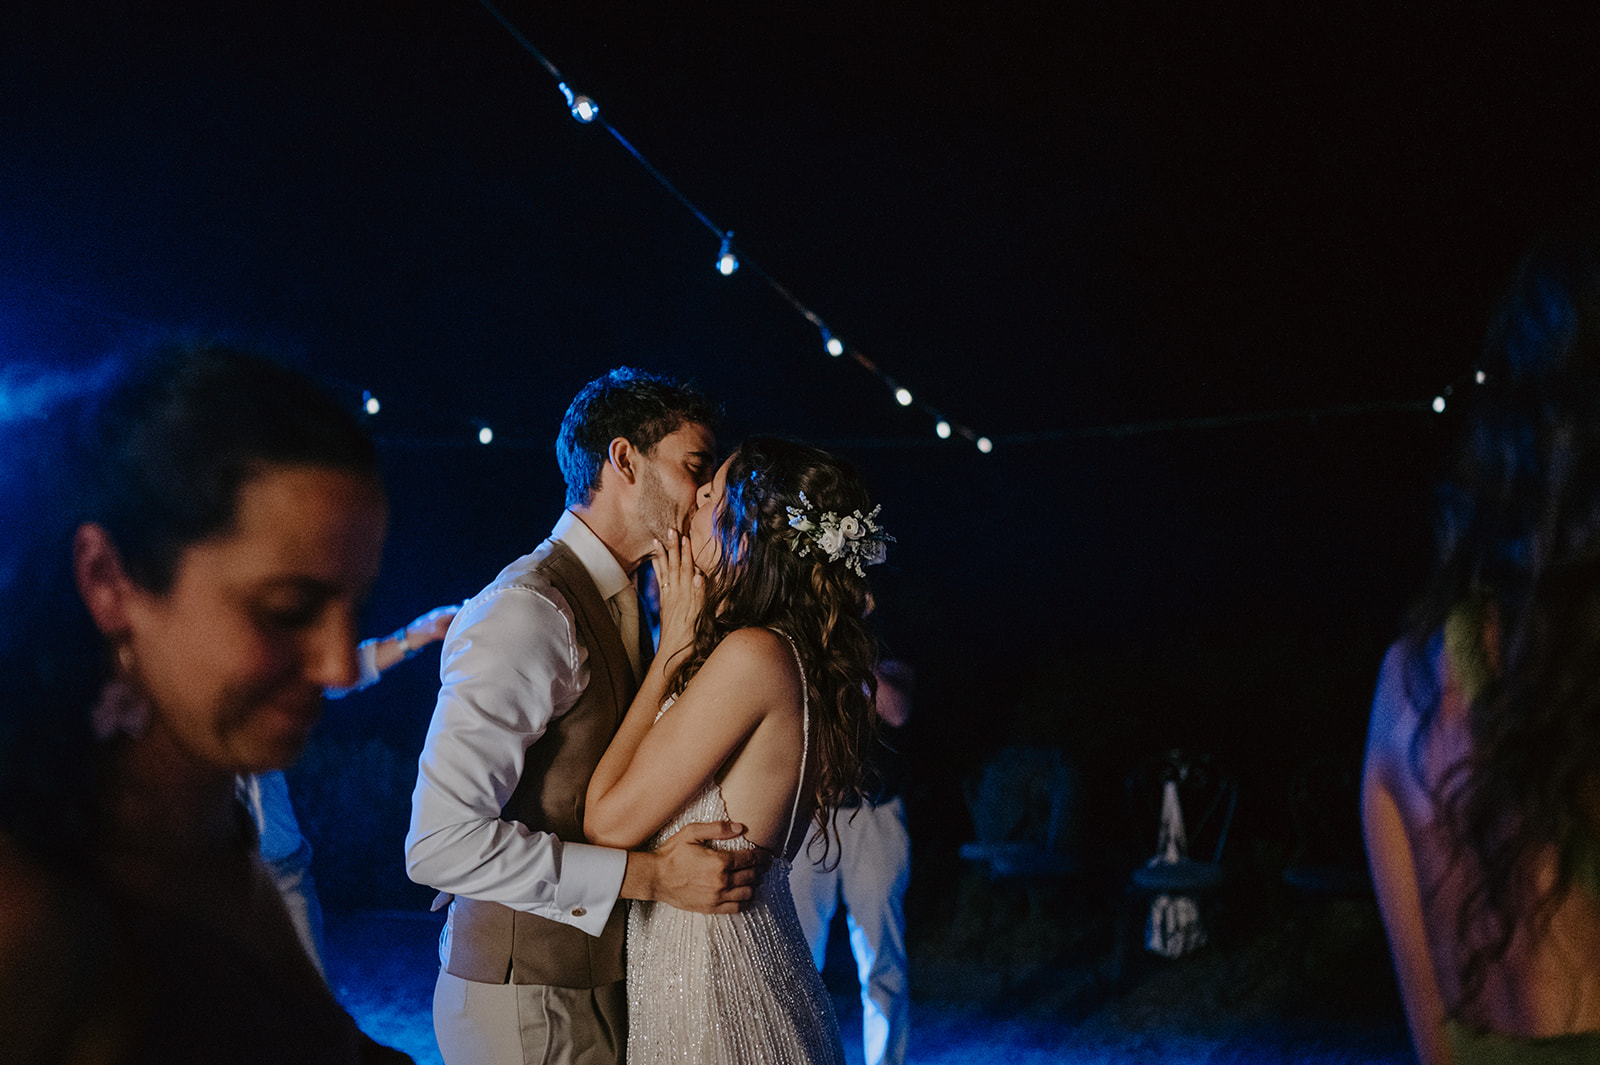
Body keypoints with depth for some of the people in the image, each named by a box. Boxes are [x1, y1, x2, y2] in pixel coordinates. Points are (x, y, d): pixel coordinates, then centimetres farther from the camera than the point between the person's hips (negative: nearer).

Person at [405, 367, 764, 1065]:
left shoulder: (622, 610, 10)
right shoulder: (528, 611, -19)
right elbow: (440, 841, -26)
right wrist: (647, 875, -23)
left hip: (598, 982, 9)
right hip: (532, 1005, -9)